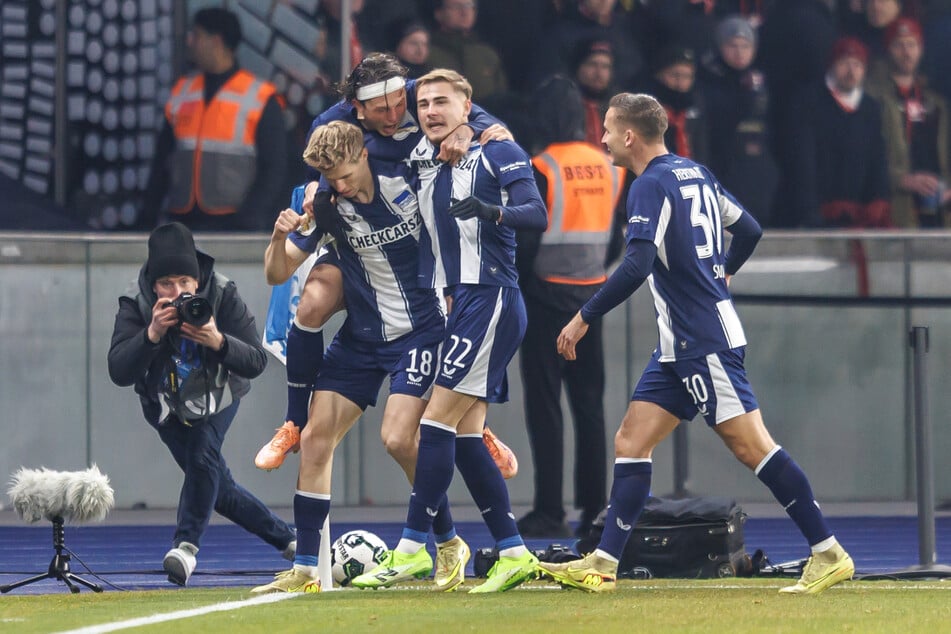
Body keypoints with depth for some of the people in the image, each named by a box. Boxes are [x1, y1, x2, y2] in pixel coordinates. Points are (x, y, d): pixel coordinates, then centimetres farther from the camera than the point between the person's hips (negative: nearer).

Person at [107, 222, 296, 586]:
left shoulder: (222, 296, -27)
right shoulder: (136, 304, -27)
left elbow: (256, 363, -30)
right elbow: (119, 372, -35)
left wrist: (218, 342, -48)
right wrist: (152, 334, -50)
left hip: (216, 394, -1)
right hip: (167, 404, 1)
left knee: (203, 456, -29)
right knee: (219, 490, 2)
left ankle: (186, 544, -22)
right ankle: (287, 539, 20)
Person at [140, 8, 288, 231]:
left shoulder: (260, 98, -1)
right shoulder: (182, 92, 13)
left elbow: (274, 170, -3)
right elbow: (162, 160, 15)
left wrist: (250, 217, -15)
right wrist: (148, 214, 5)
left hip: (235, 222, -4)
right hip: (186, 223, 4)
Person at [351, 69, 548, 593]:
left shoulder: (497, 152, -5)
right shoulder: (420, 162, 15)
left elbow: (536, 214, -16)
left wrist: (491, 211, -34)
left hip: (491, 300, -8)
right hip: (456, 306, 8)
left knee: (438, 422, -12)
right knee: (466, 438, 5)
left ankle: (412, 549, -10)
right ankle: (513, 553, 9)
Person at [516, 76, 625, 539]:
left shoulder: (541, 170, -13)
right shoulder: (609, 167, 4)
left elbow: (525, 240, -14)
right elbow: (615, 231, 11)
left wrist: (511, 291, -3)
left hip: (547, 293, -5)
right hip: (592, 293, 5)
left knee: (545, 405, -2)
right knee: (589, 403, 10)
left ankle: (550, 512, -4)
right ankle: (594, 508, 8)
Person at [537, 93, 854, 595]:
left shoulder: (651, 186, -14)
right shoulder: (695, 173, 13)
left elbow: (636, 267, -24)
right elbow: (749, 229, 22)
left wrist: (584, 318, -17)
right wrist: (721, 274, 41)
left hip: (704, 342, -10)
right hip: (680, 346, 10)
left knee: (749, 445, -9)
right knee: (631, 442, 6)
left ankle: (829, 555, -7)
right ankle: (602, 565, 4)